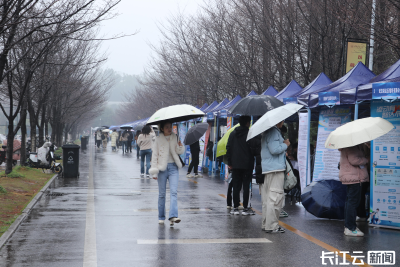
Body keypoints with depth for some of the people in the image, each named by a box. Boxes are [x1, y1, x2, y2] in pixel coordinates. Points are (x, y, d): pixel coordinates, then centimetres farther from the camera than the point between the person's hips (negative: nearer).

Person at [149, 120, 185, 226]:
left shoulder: (175, 137, 8)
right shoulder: (158, 139, 2)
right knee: (162, 194, 6)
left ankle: (173, 216, -20)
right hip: (162, 168, -1)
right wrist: (154, 172, -3)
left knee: (174, 192, -12)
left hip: (173, 167, 1)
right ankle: (161, 217, 16)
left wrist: (180, 146, -17)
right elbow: (155, 155, 2)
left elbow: (180, 152, 6)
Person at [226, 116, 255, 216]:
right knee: (246, 186, 1)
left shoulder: (233, 134, 7)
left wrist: (229, 162, 11)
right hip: (247, 164, -4)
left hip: (235, 165, 4)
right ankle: (245, 208, 3)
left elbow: (228, 148, 7)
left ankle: (235, 208, 9)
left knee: (236, 186, 8)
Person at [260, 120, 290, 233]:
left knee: (267, 198, 13)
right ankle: (271, 226, -7)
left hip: (266, 169, 11)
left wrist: (283, 152, 23)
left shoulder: (268, 132, 19)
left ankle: (266, 224, 19)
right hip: (275, 169, -11)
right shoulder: (273, 132, -13)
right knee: (275, 198, -8)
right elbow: (274, 149, -22)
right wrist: (285, 145, -7)